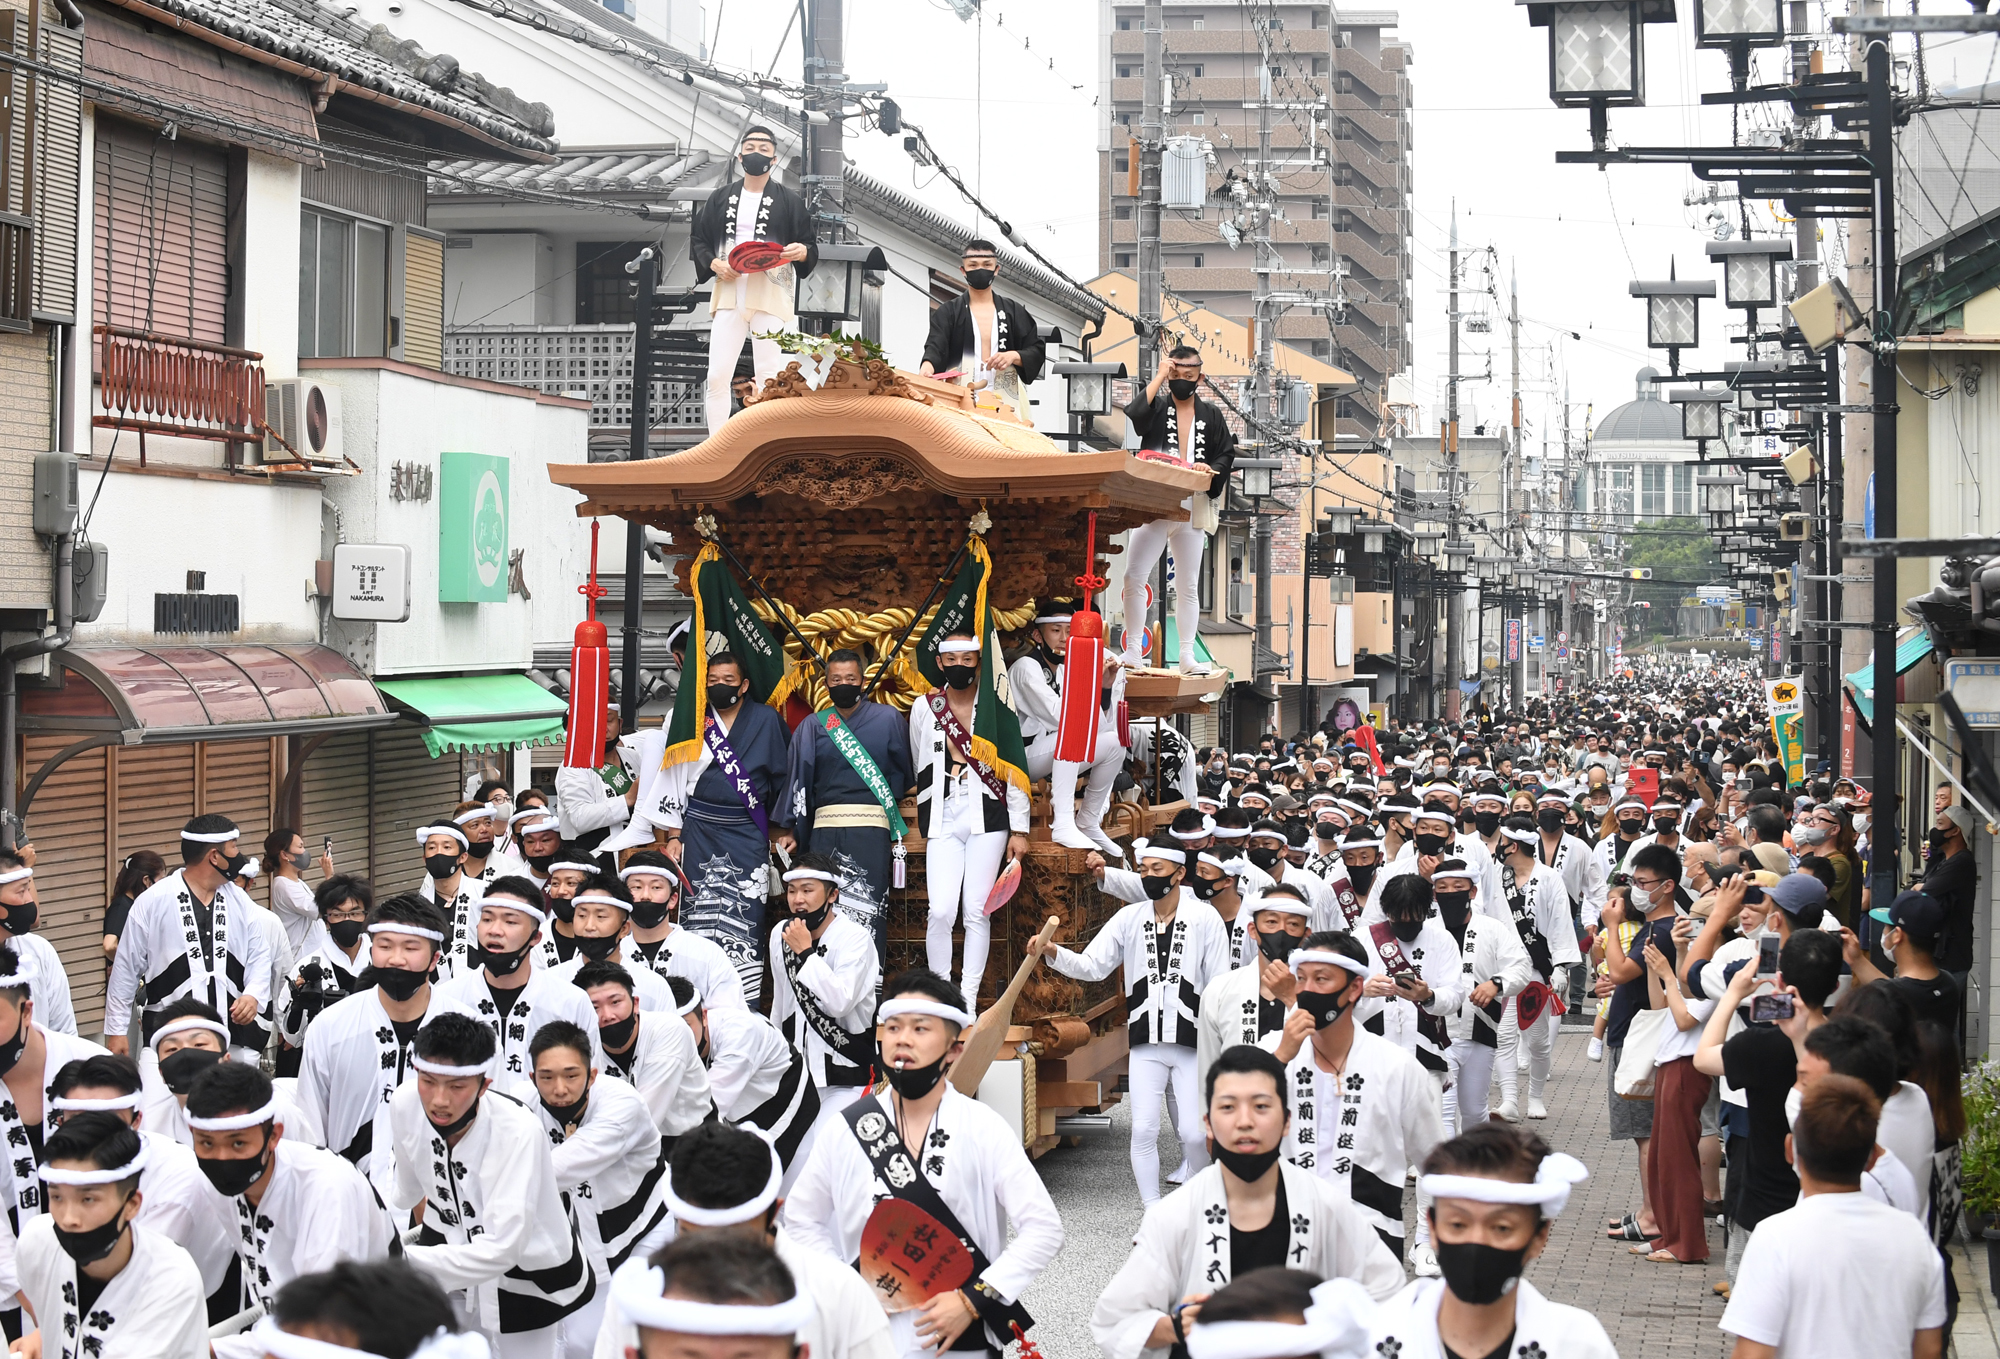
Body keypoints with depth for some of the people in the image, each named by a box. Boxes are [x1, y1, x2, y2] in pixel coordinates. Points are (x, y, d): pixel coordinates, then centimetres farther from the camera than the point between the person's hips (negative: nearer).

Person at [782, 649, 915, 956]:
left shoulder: (888, 719, 8)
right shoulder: (812, 726, 14)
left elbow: (907, 772, 14)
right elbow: (799, 779, 11)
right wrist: (792, 830, 6)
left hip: (871, 830, -2)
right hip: (825, 831, 2)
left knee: (868, 915, -9)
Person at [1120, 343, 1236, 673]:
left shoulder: (1210, 416, 8)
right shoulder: (1156, 407, 1)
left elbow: (1227, 453, 10)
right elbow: (1131, 418, -20)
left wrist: (1212, 469, -12)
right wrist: (1158, 379, -14)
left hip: (1193, 509, 2)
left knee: (1188, 586, 8)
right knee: (1134, 578, -10)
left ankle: (1187, 655, 13)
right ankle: (1133, 649, 0)